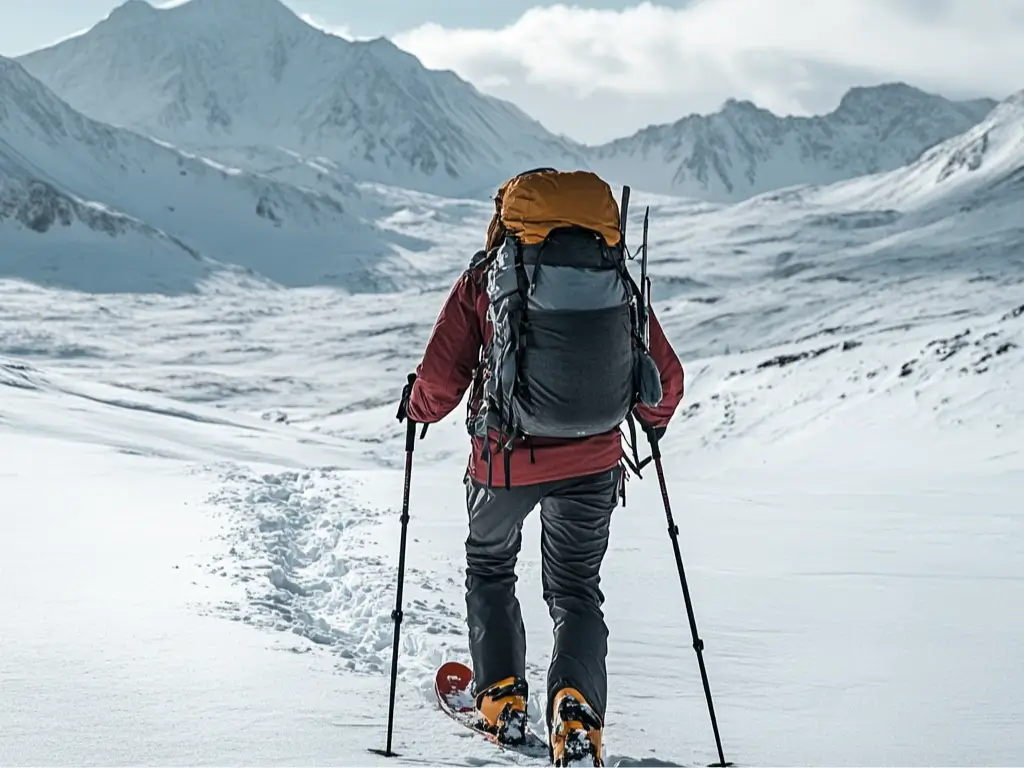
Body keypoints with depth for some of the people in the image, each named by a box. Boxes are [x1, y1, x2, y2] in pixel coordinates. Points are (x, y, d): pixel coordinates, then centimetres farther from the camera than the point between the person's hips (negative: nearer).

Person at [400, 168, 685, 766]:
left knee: (490, 568, 27)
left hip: (505, 458, -1)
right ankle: (577, 702, -10)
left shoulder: (483, 278, -3)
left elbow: (441, 378, -7)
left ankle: (502, 694, 22)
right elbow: (665, 375, 3)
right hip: (592, 458, 1)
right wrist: (654, 420, 24)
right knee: (577, 589, 15)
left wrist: (418, 408, 16)